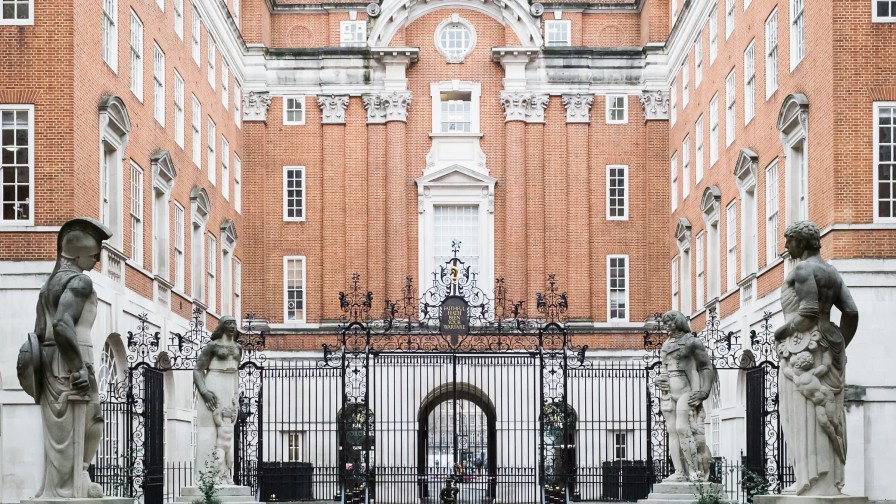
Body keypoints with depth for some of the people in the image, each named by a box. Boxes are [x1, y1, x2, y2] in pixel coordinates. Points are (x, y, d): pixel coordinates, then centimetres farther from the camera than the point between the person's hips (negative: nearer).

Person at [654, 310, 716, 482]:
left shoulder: (692, 342, 0)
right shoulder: (666, 344, 19)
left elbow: (708, 368, -1)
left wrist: (703, 392, -11)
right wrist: (659, 379, 5)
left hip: (685, 390, -7)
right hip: (668, 391, 7)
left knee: (682, 427, -18)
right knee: (672, 430, -2)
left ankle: (695, 470, -15)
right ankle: (679, 472, -5)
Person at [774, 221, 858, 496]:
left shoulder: (803, 269, -10)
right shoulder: (830, 272, 16)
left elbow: (808, 314, -19)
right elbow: (851, 312, 11)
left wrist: (781, 332, -6)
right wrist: (839, 348, 15)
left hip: (804, 346, -9)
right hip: (824, 348, 9)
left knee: (806, 414, -8)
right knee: (825, 415, 8)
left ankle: (815, 481, -10)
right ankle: (829, 479, 9)